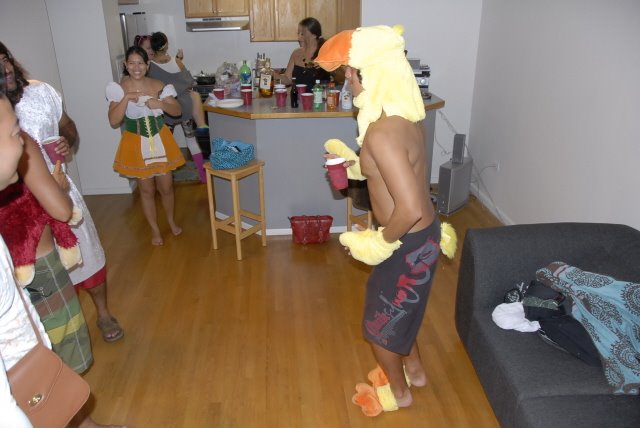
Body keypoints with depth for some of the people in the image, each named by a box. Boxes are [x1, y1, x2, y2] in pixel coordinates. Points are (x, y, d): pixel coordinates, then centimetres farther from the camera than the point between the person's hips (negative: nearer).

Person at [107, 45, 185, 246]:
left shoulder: (158, 85, -4)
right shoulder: (120, 89, -10)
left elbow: (177, 111, -1)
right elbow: (113, 122, -15)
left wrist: (161, 104, -21)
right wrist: (126, 99, -25)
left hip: (160, 140, 2)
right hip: (136, 143, -1)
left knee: (166, 186, 11)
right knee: (146, 189, 10)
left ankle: (171, 221, 37)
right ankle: (154, 229, 27)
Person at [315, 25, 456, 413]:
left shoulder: (382, 132, -31)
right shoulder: (403, 114, 0)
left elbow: (410, 209, -35)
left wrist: (379, 242, -18)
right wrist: (354, 163, 11)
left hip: (408, 244, -9)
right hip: (423, 234, 9)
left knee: (381, 321, 16)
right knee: (401, 308, 30)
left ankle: (399, 392, 40)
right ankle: (415, 369, 53)